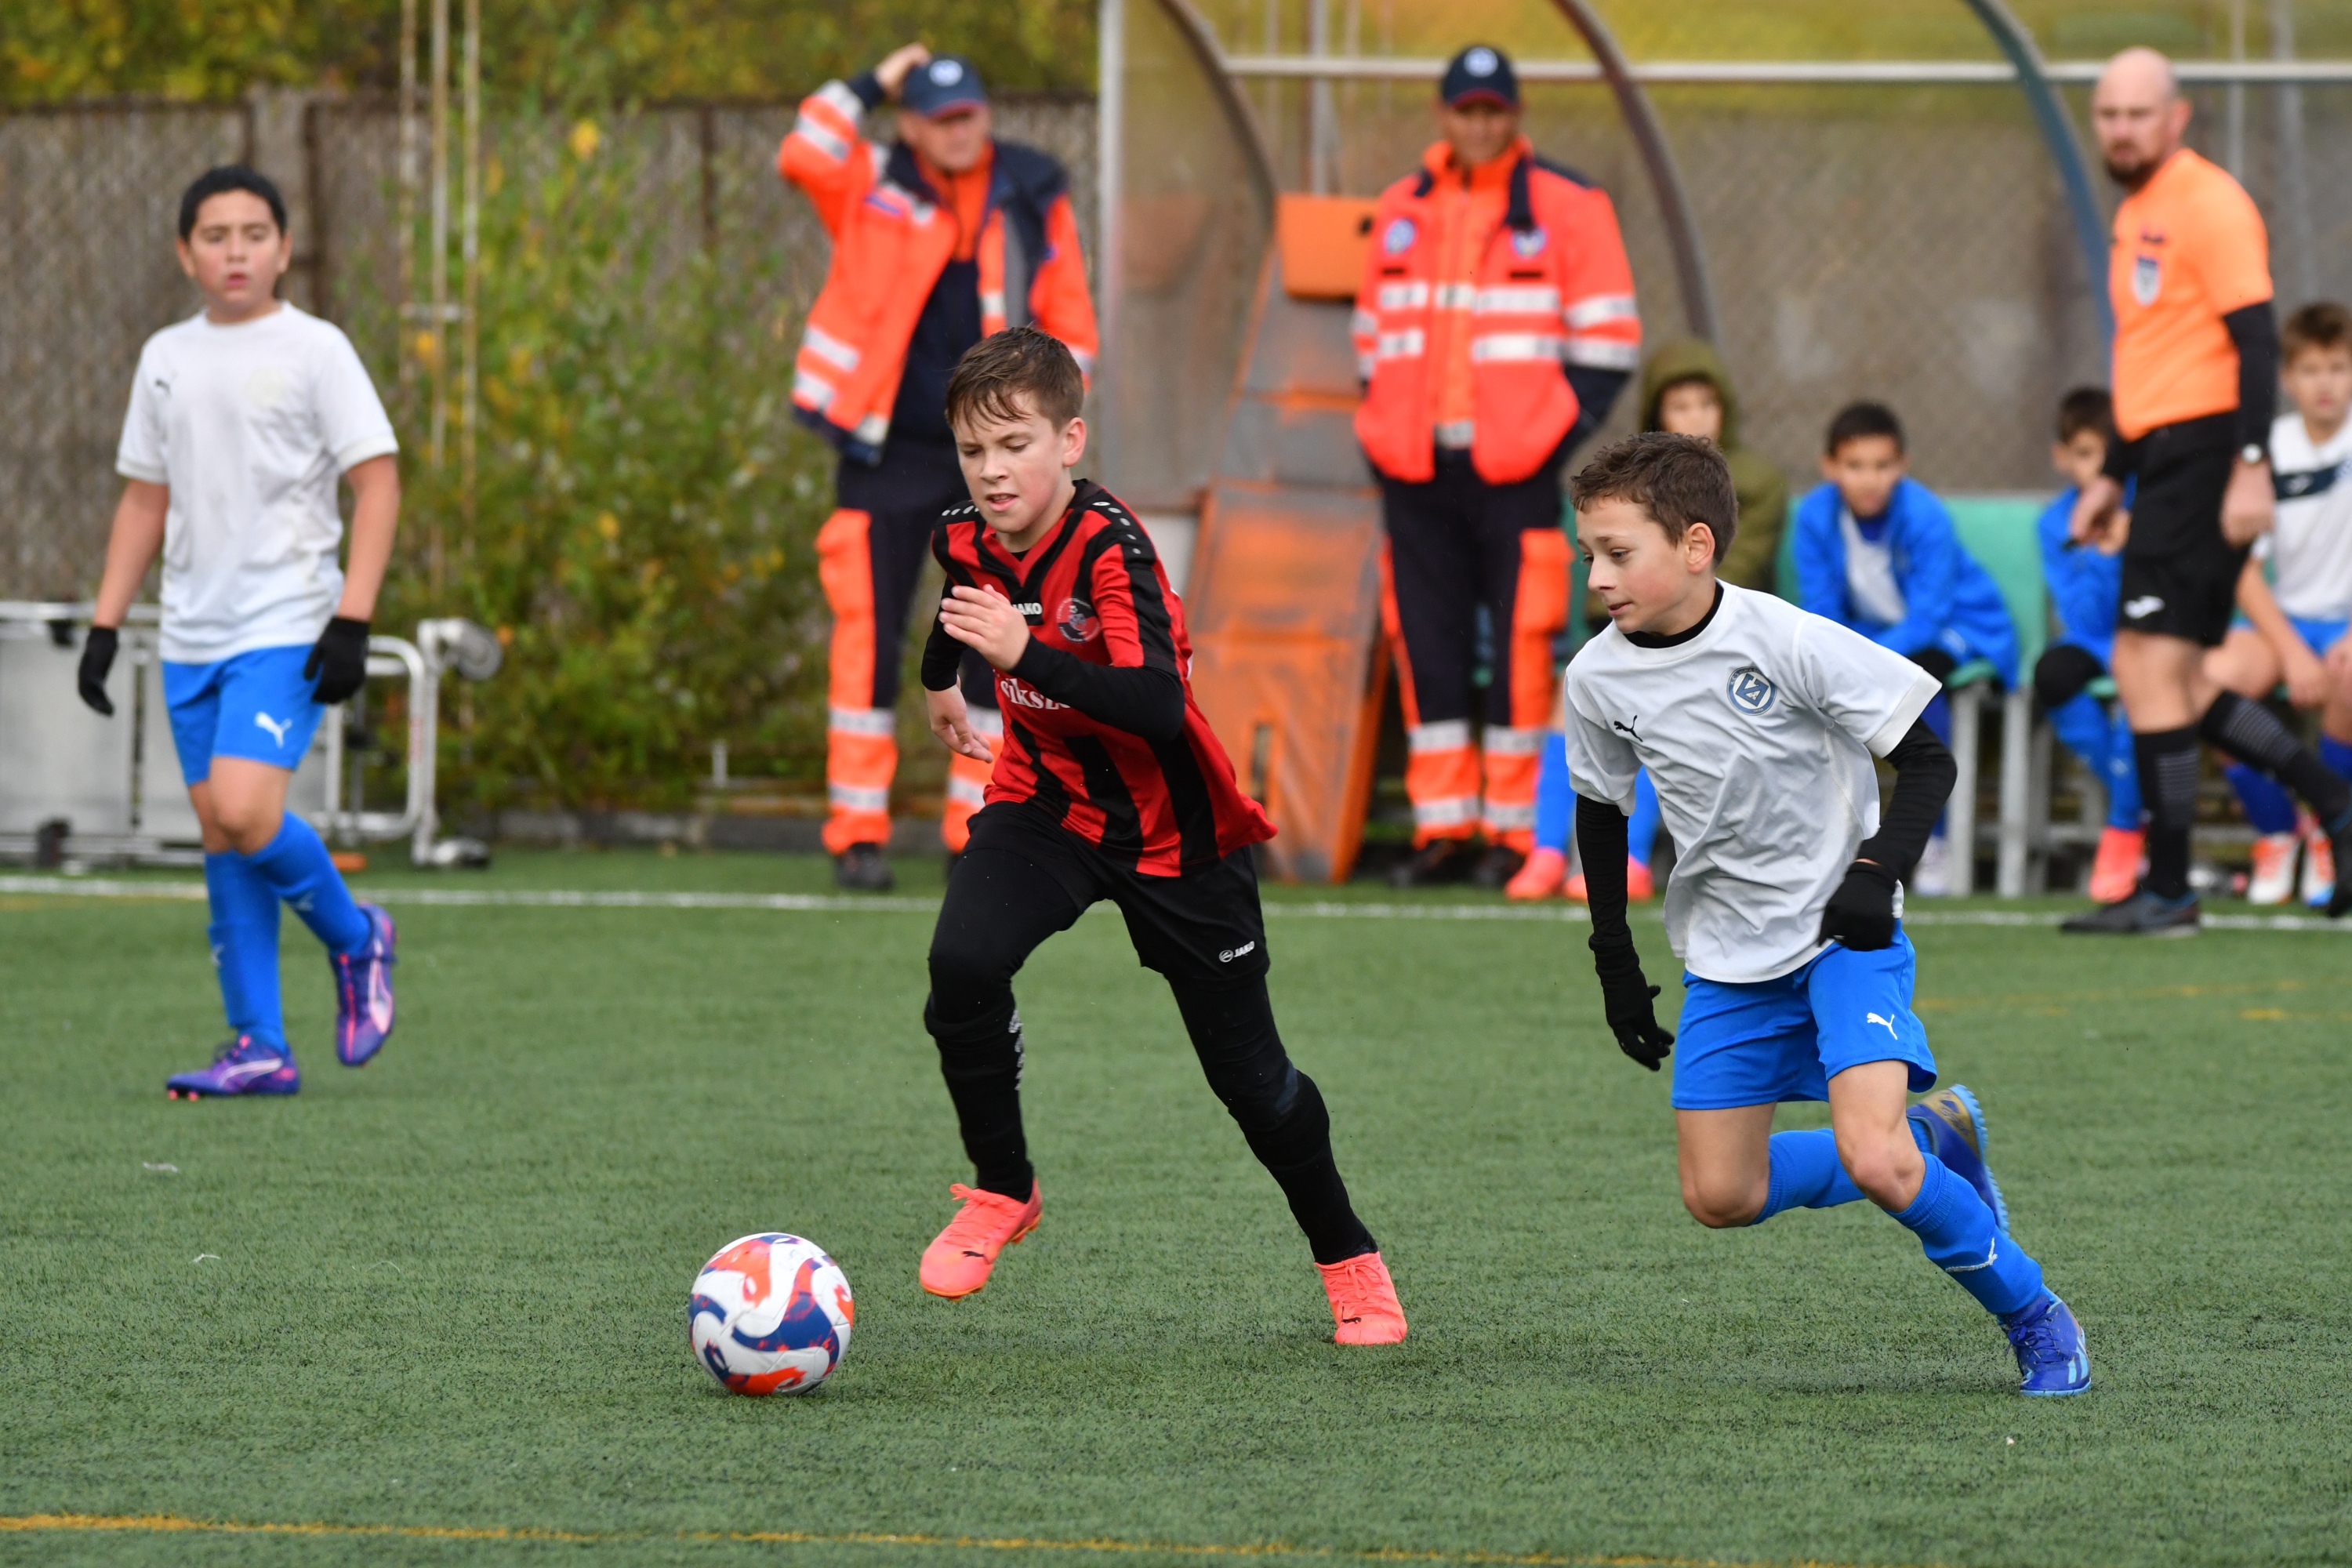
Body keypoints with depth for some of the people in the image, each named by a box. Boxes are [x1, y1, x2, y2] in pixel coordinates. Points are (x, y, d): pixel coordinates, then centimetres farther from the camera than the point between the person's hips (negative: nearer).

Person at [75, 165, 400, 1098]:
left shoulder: (313, 350, -4)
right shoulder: (166, 358, 13)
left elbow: (377, 482, -7)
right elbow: (145, 499, 20)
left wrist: (352, 619, -15)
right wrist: (105, 625, 13)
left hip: (286, 628, -6)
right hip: (192, 634, 6)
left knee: (243, 812, -21)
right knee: (221, 839, 3)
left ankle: (354, 938, 6)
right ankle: (259, 1047, 7)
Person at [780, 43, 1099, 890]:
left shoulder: (1033, 197, 4)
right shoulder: (873, 187, -1)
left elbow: (1069, 321, 8)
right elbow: (805, 157, -21)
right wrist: (872, 87, -14)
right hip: (888, 456, -2)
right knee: (869, 639, -5)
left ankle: (977, 834, 12)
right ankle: (858, 834, 1)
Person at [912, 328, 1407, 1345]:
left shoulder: (1109, 546, -27)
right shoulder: (966, 540, -8)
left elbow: (1156, 706, -39)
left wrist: (1023, 655, -46)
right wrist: (941, 685, 38)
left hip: (1169, 830, -4)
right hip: (1044, 802, 4)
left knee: (1247, 1068, 4)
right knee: (963, 965, -25)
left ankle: (1348, 1262, 26)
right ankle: (1000, 1191, -5)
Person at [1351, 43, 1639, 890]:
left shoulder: (1568, 208, 1)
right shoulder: (1401, 211, 15)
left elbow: (1606, 341, 0)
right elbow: (1374, 334, 22)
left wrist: (1566, 439, -8)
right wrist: (1383, 436, 11)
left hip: (1517, 469, -4)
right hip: (1417, 466, 4)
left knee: (1521, 647, -7)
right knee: (1427, 644, 3)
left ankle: (1519, 831, -2)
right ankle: (1444, 828, 8)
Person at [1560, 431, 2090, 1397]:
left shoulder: (1785, 643, -21)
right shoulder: (1597, 680, -6)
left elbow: (1925, 758, -14)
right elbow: (1601, 808, 13)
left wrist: (1878, 872, -27)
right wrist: (1615, 963, 13)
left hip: (1845, 935, -6)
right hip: (1728, 956, 6)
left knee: (1874, 1160, -23)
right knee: (1719, 1197, 2)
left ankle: (2035, 1319, -1)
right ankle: (1936, 1142, 23)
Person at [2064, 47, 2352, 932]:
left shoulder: (2208, 204, -10)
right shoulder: (2137, 214, 19)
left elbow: (2255, 340, -17)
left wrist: (2251, 468, -24)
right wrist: (2112, 480, 26)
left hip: (2204, 454, -10)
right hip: (2164, 459, 10)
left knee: (2148, 668, -11)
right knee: (2177, 687, 9)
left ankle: (2166, 892, -6)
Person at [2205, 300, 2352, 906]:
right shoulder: (2269, 449, -1)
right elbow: (2243, 572, -3)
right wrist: (2292, 653, -16)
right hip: (2285, 621, 2)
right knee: (2217, 675, -31)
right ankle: (2274, 834, -8)